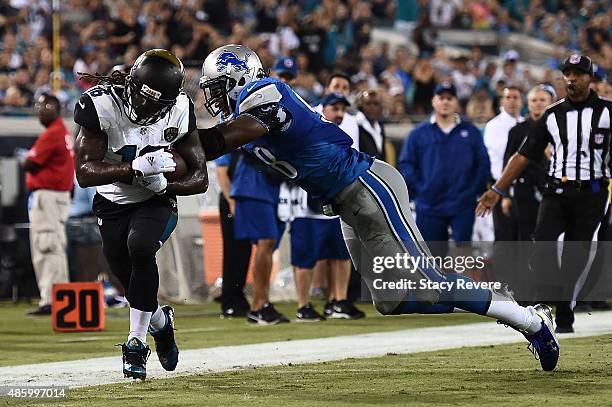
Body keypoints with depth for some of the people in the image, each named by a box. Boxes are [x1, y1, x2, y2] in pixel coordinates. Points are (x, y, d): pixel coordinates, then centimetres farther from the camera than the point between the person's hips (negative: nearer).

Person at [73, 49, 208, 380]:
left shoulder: (179, 111, -17)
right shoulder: (102, 105, -26)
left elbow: (200, 179, -10)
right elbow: (85, 172, -31)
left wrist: (163, 184, -30)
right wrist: (138, 168, -43)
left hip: (156, 202, -1)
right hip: (112, 204, 1)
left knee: (140, 248, -29)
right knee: (129, 279, 3)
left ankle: (136, 343, -19)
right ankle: (161, 323, 38)